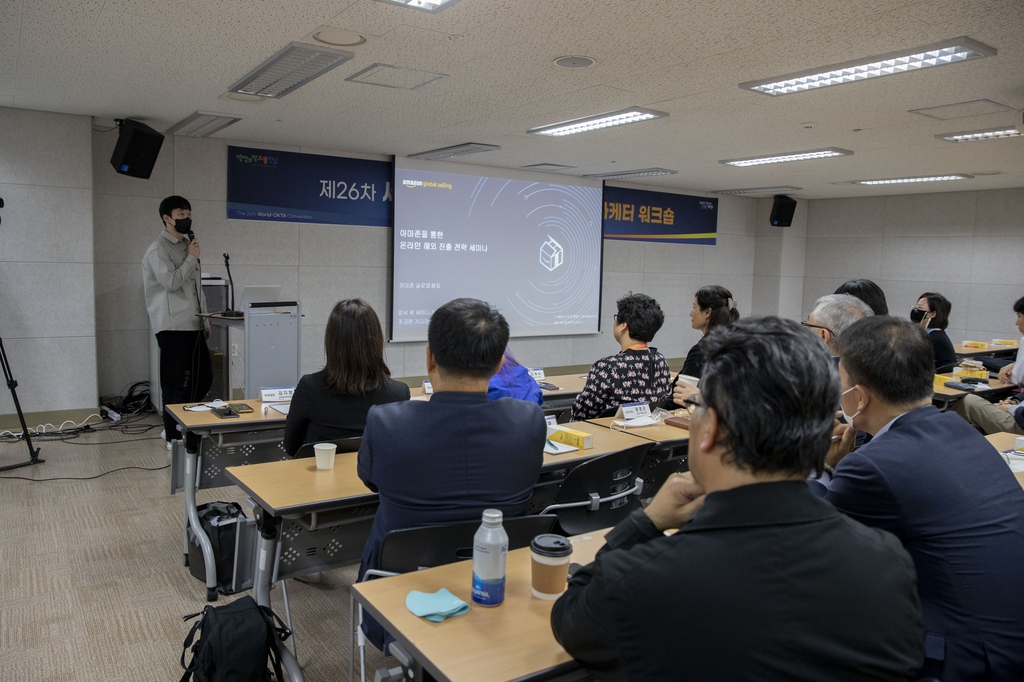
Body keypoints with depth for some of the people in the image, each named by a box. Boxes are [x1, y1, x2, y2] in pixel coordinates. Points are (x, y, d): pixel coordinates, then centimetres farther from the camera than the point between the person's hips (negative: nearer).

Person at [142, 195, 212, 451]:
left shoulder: (187, 244, 18)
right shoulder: (158, 249, -8)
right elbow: (171, 282, -20)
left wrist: (205, 320, 18)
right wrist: (192, 258, -9)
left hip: (193, 325, 8)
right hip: (173, 326, -8)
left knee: (204, 377, 9)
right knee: (175, 382, -2)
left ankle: (179, 425, 23)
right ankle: (174, 436, 9)